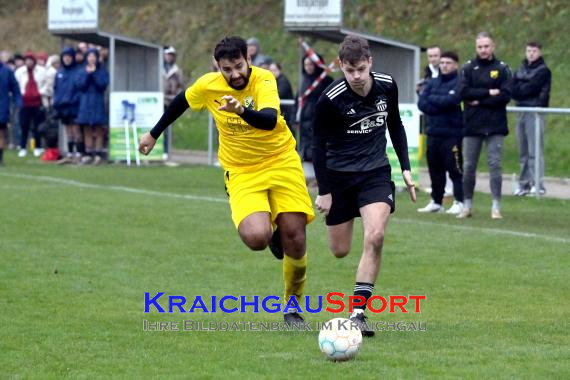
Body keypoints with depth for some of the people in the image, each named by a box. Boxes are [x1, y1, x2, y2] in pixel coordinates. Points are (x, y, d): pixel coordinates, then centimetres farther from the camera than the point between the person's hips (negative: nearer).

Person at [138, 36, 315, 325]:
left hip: (281, 161, -1)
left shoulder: (263, 80, -18)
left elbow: (269, 120, -36)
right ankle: (274, 237, 15)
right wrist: (154, 134, 24)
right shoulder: (208, 85, -8)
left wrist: (242, 111, -55)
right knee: (256, 238, -25)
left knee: (295, 239, -8)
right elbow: (181, 102, 14)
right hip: (242, 171, 1)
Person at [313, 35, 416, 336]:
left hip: (375, 172, 1)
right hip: (338, 175, -1)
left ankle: (358, 313, -16)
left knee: (375, 237, -20)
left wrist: (406, 169, 9)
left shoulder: (387, 86, -6)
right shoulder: (330, 99, -17)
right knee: (340, 251, 5)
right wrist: (323, 191, -6)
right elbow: (319, 144, -6)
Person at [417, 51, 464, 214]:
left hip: (452, 133, -6)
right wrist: (440, 107, -11)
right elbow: (421, 103, 4)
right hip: (433, 132, 6)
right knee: (435, 169, 11)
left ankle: (459, 202, -3)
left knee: (455, 169, -7)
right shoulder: (433, 83, 15)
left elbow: (451, 100, -19)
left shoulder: (459, 83, -3)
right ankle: (436, 202, 19)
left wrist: (432, 99, -5)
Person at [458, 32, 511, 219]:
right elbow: (463, 92, -7)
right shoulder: (468, 68, 6)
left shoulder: (502, 69, 3)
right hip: (472, 125, 1)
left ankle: (496, 206, -2)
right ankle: (467, 204, 15)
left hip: (495, 126, -1)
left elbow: (505, 95, -8)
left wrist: (479, 101, -11)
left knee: (495, 164, -5)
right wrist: (489, 93, -13)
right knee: (468, 166, 5)